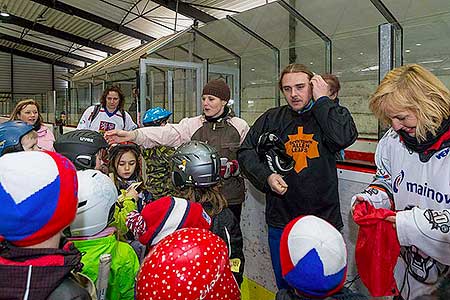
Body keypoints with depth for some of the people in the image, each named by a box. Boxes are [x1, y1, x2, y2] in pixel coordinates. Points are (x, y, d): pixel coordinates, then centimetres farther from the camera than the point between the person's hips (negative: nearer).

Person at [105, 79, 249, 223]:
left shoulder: (240, 126, 1)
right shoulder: (192, 124, 1)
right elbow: (166, 133, -13)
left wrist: (232, 166, -13)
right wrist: (132, 135, -27)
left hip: (231, 197, 0)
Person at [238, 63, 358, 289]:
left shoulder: (329, 115, -1)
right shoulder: (272, 119, 5)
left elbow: (345, 137, -22)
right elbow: (246, 151, 6)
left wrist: (322, 100, -12)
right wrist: (266, 176, -10)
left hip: (323, 219, -2)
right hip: (280, 220, 2)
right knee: (285, 285, 20)